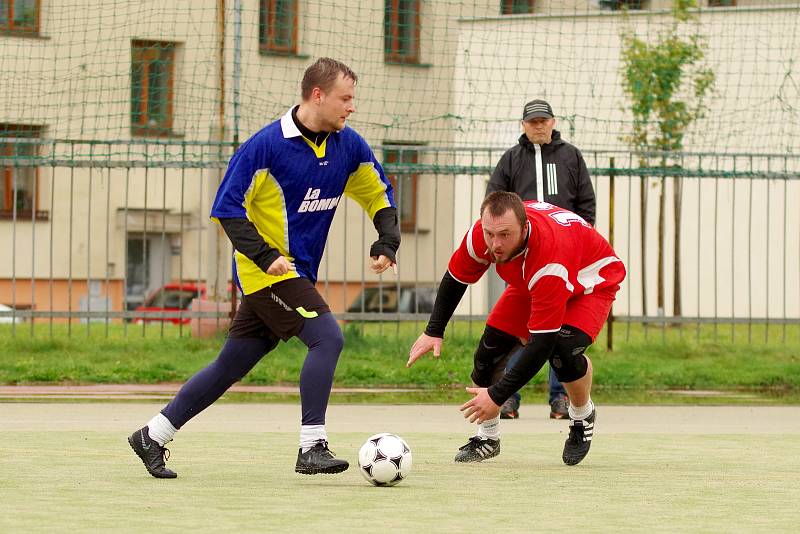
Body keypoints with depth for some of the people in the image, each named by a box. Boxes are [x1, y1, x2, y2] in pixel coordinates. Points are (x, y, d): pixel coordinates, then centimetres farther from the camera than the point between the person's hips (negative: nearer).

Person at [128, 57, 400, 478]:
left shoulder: (349, 146, 3)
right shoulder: (267, 144, -15)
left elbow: (378, 194, 18)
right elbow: (227, 208, -12)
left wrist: (387, 242, 1)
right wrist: (265, 255, -21)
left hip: (299, 275, 7)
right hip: (267, 272, -7)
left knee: (231, 366, 11)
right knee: (328, 337, -21)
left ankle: (152, 437, 21)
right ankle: (311, 448, -17)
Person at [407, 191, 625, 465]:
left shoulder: (550, 261, -46)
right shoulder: (481, 234, -29)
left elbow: (542, 342, -43)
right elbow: (456, 277, -4)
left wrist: (498, 395, -41)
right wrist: (434, 331, -7)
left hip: (593, 281, -6)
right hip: (530, 284, 6)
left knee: (563, 349, -31)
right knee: (491, 349, -7)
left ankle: (583, 417, 1)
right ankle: (487, 438, 15)